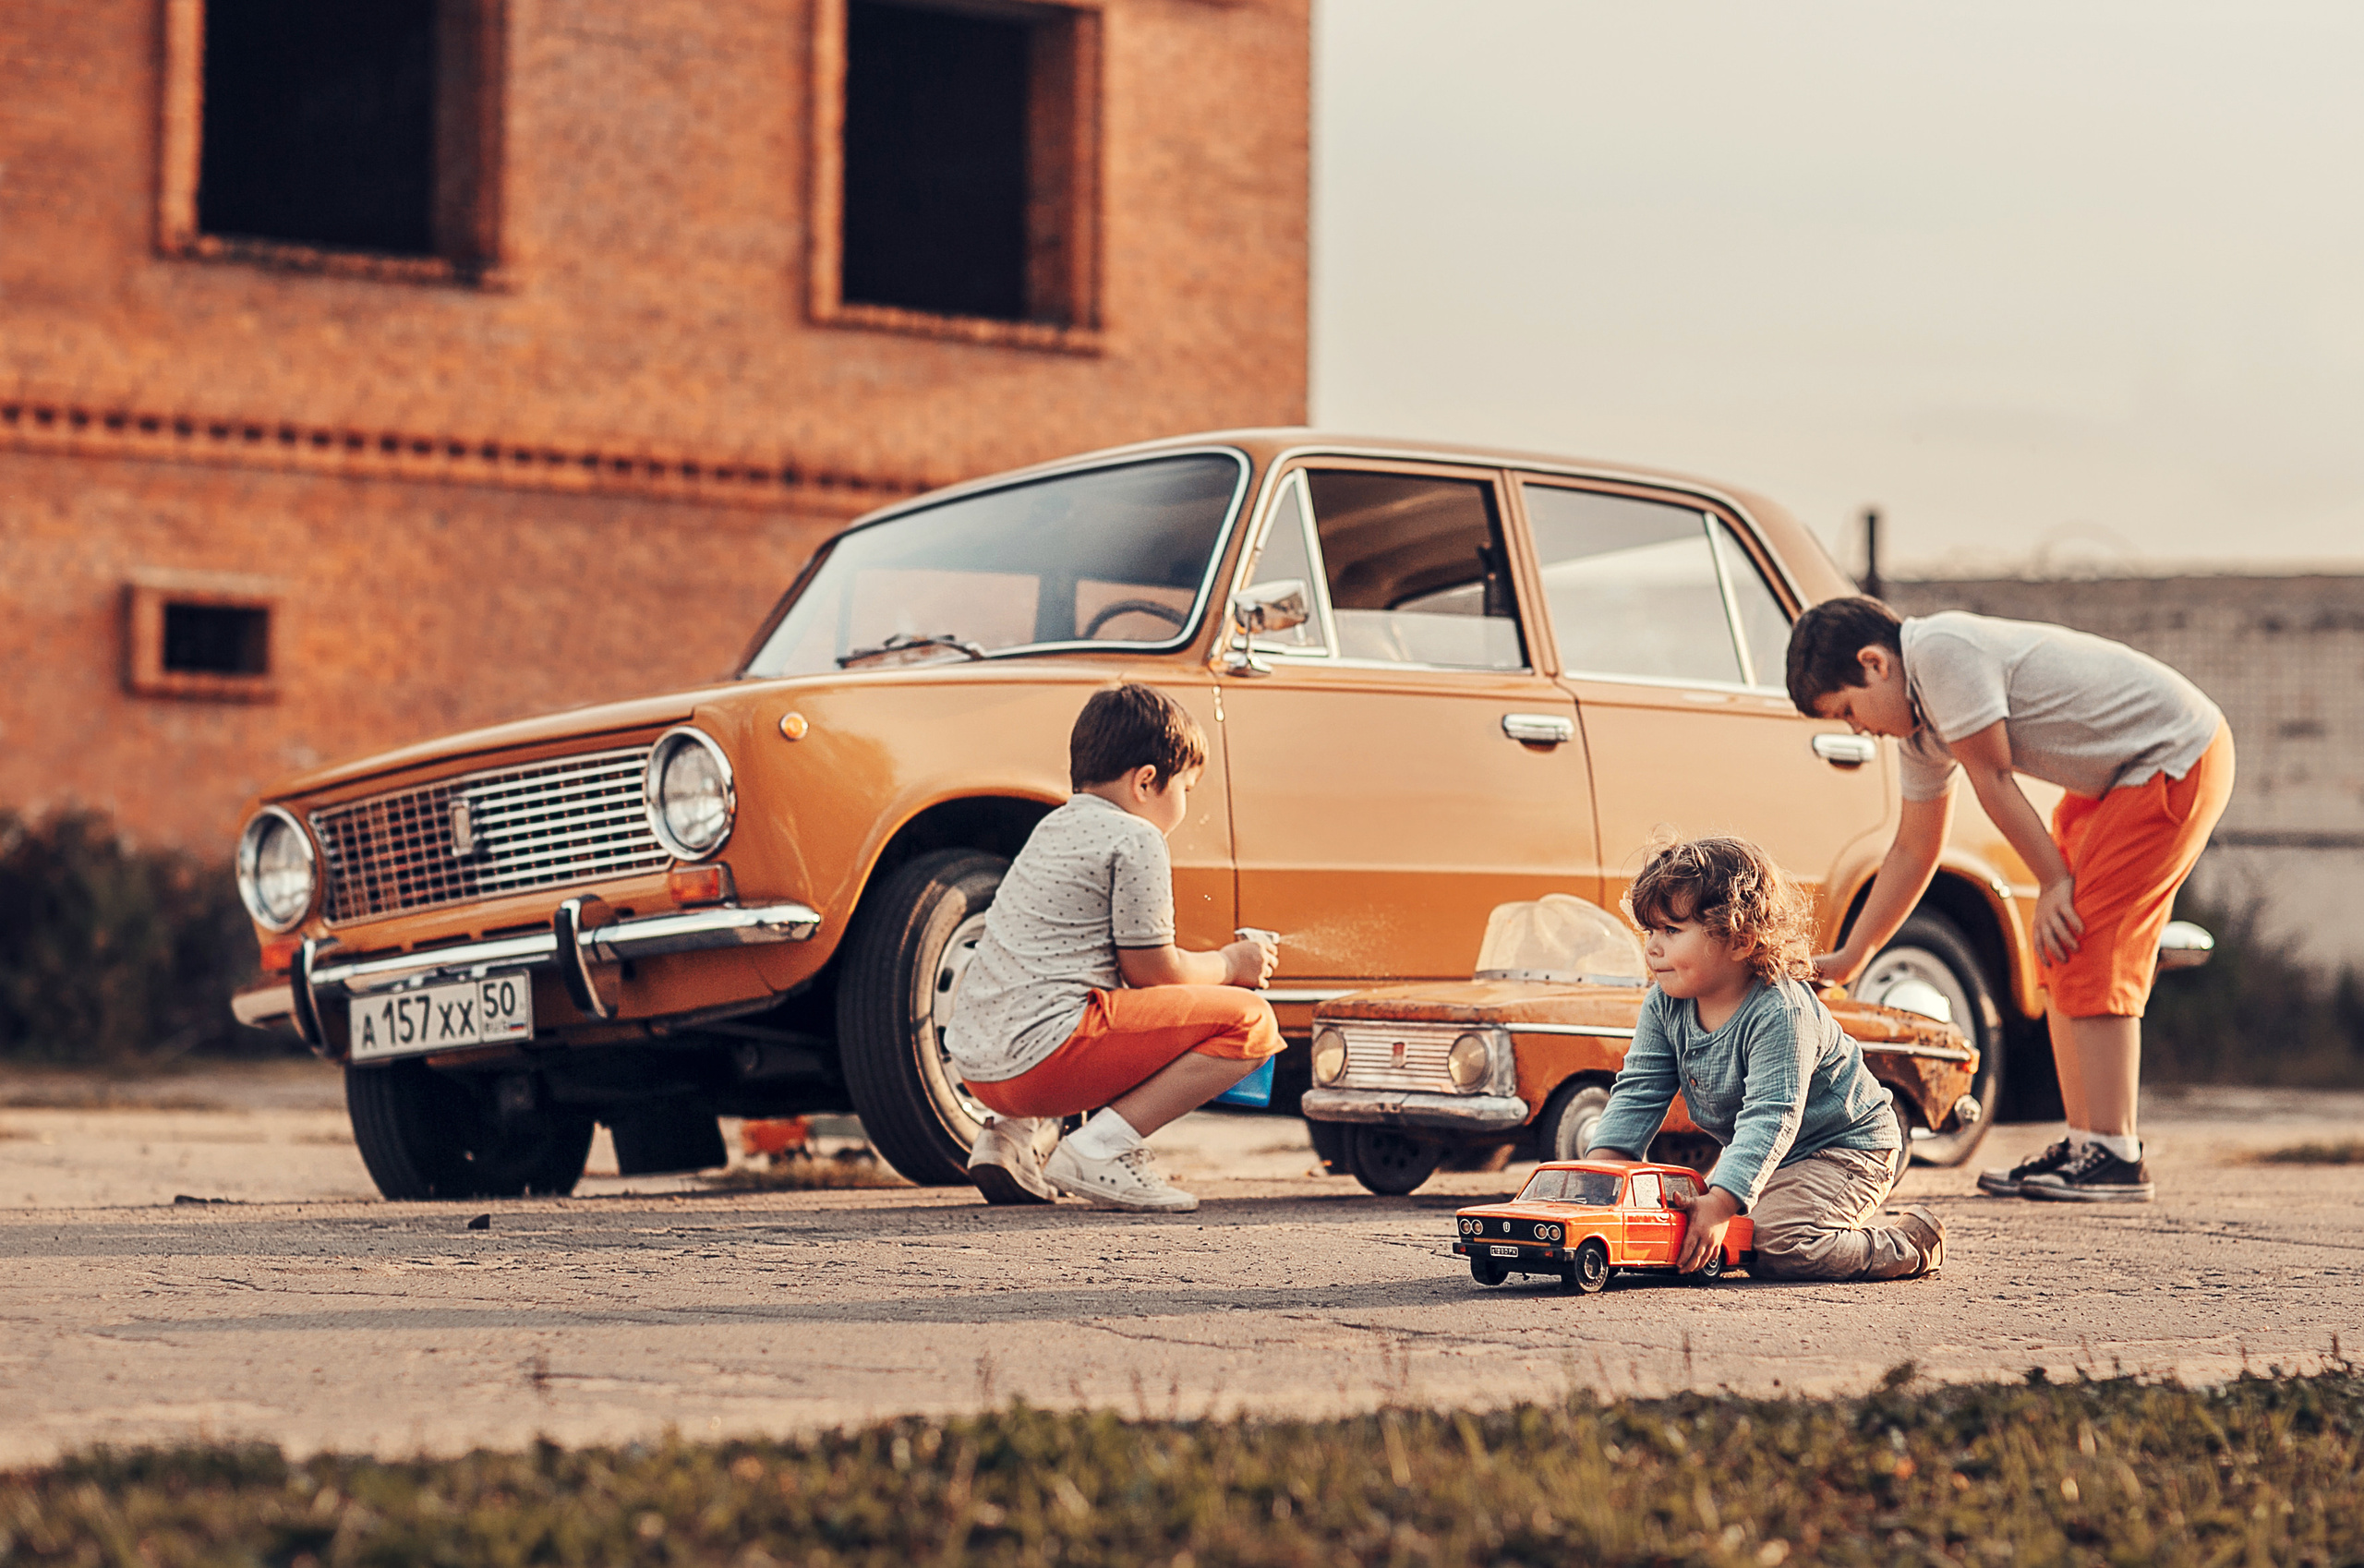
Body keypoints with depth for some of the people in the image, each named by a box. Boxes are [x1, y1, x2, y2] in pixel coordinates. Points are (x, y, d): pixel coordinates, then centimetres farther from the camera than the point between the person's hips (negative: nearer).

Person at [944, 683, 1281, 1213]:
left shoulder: (1053, 827, 23)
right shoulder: (1135, 840, -5)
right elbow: (1152, 970, -4)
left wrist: (1213, 965, 30)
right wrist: (1229, 965, 13)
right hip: (1042, 1055, -9)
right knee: (1251, 1022, -5)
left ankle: (1013, 1132, 16)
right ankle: (1100, 1148, -13)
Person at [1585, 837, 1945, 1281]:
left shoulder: (1779, 1014, -31)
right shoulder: (1664, 1007, -7)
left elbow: (1770, 1118, -37)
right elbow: (1638, 1094, -6)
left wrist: (1719, 1202, -47)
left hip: (1843, 1147, -9)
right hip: (1754, 1153, 9)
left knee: (1783, 1247, -28)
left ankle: (1912, 1244, -4)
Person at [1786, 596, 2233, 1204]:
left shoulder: (1942, 650, -20)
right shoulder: (1919, 725, 10)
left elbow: (1992, 781, -18)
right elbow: (1913, 848, 19)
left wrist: (2056, 883, -10)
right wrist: (1848, 959, 23)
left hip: (2178, 758, -10)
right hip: (2119, 776, 10)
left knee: (2088, 954, -13)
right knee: (2060, 954, 8)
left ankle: (2115, 1159, -12)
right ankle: (2085, 1145, 11)